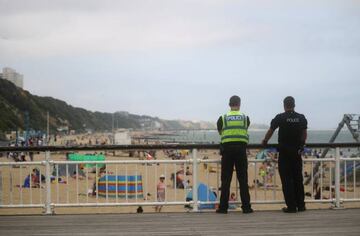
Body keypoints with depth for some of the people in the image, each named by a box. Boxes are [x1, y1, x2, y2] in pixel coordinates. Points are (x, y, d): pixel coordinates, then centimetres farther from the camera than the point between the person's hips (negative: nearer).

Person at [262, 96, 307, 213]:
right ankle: (301, 205, 13)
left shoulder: (280, 117, -6)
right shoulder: (301, 118, 3)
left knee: (287, 179, -1)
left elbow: (270, 131, 7)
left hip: (284, 152, -3)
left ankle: (291, 206, -4)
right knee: (298, 178, 11)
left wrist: (264, 141, 25)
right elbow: (304, 135, 11)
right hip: (297, 152, 3)